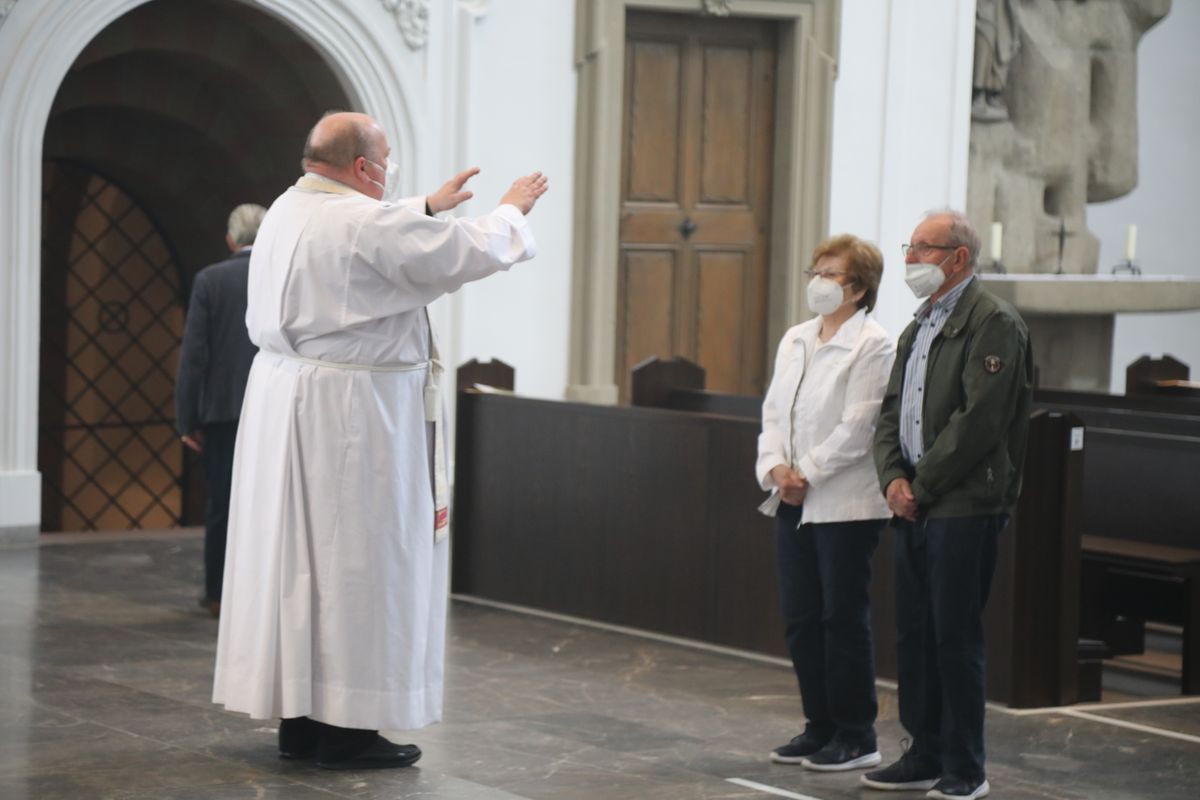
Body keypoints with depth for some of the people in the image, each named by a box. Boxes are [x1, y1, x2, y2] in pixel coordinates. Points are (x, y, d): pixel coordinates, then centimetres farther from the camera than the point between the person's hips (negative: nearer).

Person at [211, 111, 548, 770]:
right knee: (356, 560, -2)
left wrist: (429, 207, 34)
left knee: (297, 554, 12)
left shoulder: (287, 213, 9)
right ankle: (345, 729, 3)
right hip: (350, 413, -9)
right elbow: (472, 251, -10)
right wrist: (512, 211, 9)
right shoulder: (364, 221, -17)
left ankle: (298, 717, 18)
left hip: (284, 402, 9)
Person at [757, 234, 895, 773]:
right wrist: (775, 468, -5)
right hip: (793, 504, 7)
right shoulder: (794, 341, 13)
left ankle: (856, 737, 8)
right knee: (800, 620, 9)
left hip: (845, 505, -7)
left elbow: (856, 428, -16)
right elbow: (773, 411, 11)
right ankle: (820, 727, 20)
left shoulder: (872, 346, -10)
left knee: (843, 619, -1)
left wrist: (806, 474, -15)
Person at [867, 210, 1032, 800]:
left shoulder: (992, 323, -10)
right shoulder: (919, 326, 18)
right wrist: (893, 478, 1)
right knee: (914, 634, 11)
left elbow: (979, 419, -17)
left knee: (956, 637, -5)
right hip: (913, 508, 9)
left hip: (964, 508, -9)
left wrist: (922, 485, -13)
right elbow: (891, 412, 18)